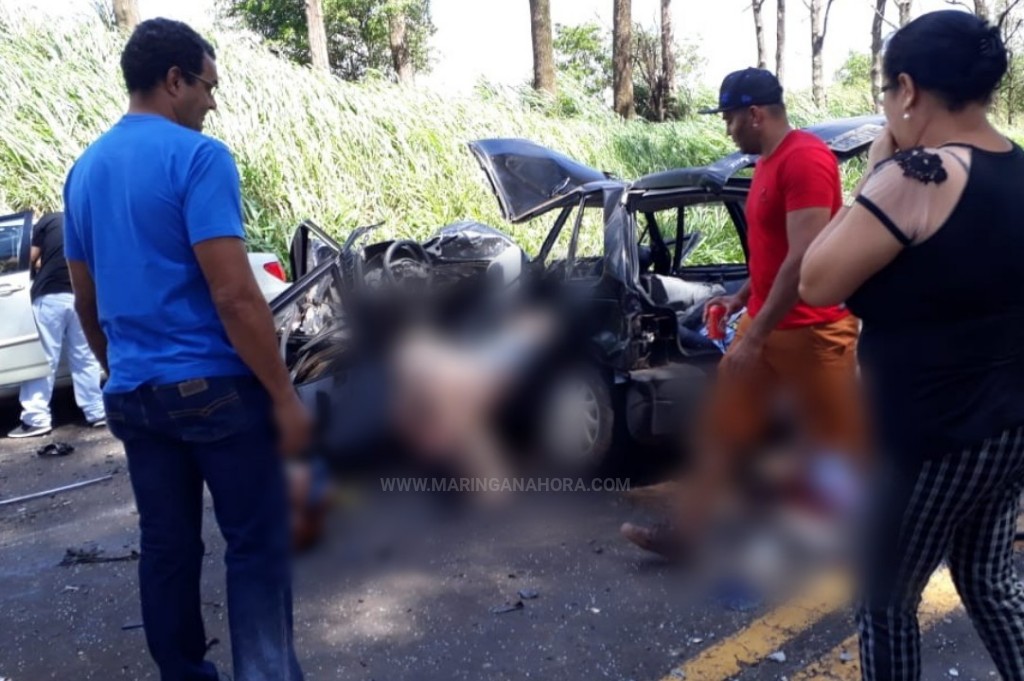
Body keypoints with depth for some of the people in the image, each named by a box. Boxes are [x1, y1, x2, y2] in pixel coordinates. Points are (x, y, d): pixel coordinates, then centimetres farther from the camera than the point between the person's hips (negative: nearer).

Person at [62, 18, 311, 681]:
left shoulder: (85, 170, 12)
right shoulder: (198, 156, -12)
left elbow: (87, 302, 18)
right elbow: (234, 294, -20)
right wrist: (284, 395, -15)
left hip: (133, 395, 7)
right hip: (213, 386, -7)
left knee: (167, 547, 15)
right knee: (257, 546, 3)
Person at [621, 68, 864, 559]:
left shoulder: (806, 158, -18)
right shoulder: (766, 163, 13)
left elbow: (805, 258, -24)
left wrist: (755, 335, -23)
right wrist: (739, 300, 18)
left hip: (812, 331, -10)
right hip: (765, 324, 10)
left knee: (839, 444, 5)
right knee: (721, 428, 12)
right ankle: (685, 530, 22)